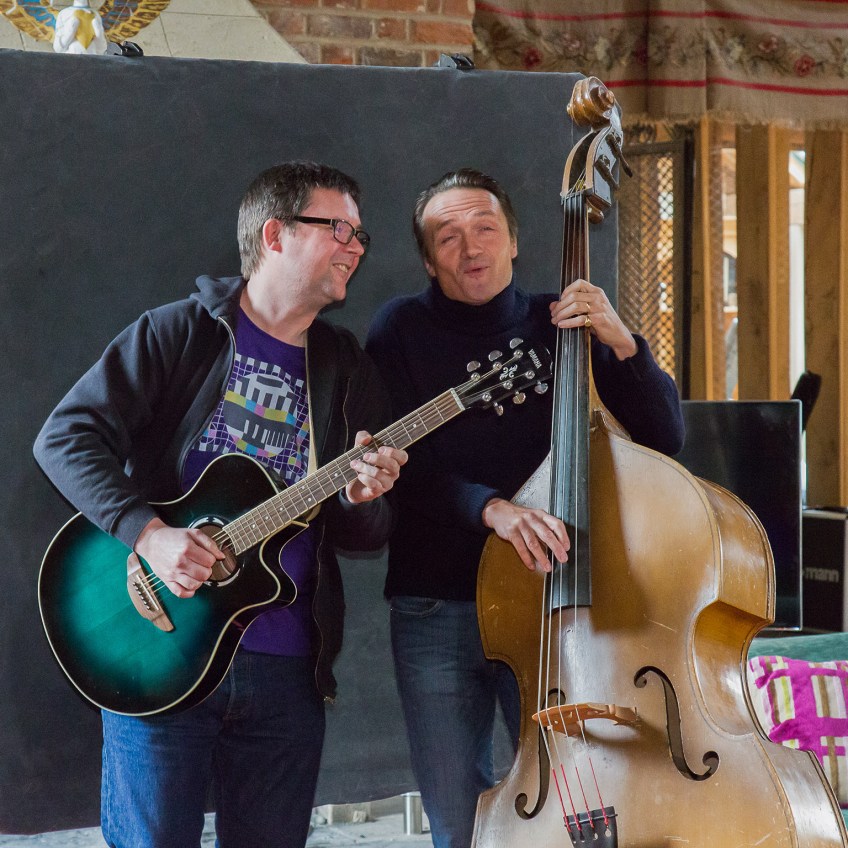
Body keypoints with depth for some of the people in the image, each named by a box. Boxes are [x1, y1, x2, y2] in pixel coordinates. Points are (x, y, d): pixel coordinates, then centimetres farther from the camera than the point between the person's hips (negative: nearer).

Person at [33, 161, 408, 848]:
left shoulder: (349, 374, 12)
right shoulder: (178, 335, 0)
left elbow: (368, 536, 14)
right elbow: (65, 437, -7)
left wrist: (365, 500, -10)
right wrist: (148, 532, -20)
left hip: (288, 668, 4)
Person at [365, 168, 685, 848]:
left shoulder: (559, 326, 5)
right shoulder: (402, 329, 1)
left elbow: (666, 439, 2)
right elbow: (397, 460, -12)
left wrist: (623, 345, -14)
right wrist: (489, 506, -28)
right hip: (434, 616, 0)